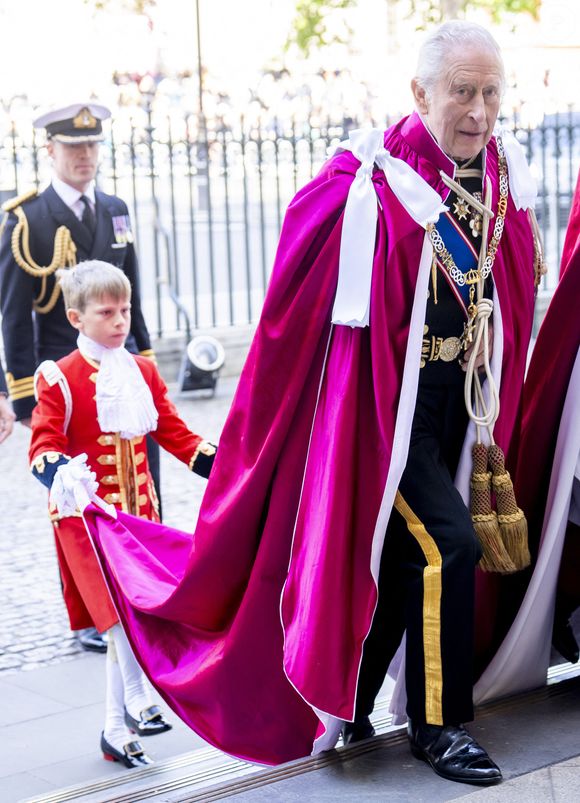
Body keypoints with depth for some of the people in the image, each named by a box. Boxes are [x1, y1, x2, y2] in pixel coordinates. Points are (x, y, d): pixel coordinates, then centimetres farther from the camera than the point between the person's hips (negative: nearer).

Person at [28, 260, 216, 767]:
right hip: (86, 514, -5)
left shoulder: (143, 373, 8)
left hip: (138, 509, 6)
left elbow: (173, 433, 10)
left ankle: (116, 730, 18)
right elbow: (43, 445, -15)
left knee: (125, 618, 9)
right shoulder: (59, 378, -9)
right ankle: (137, 701, -3)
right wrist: (63, 475, -36)